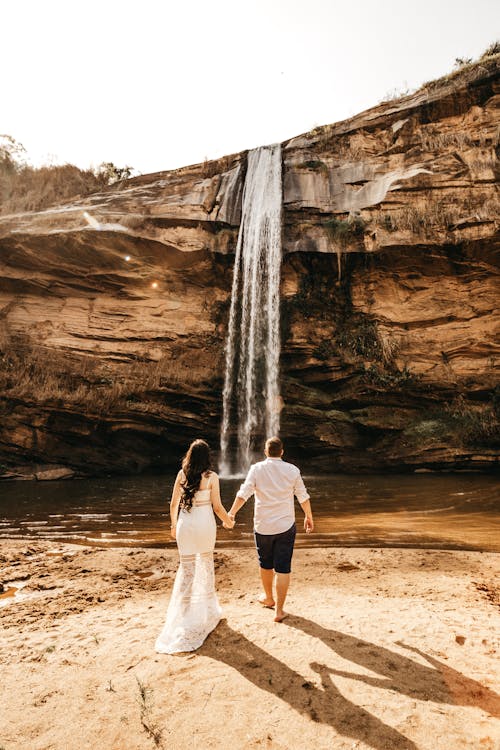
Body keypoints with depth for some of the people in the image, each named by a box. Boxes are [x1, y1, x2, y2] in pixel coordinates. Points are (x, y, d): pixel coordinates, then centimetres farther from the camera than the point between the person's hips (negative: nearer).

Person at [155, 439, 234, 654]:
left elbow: (174, 504, 3)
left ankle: (184, 617, 11)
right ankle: (208, 609, 34)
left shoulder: (182, 474, -2)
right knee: (206, 565, 18)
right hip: (205, 524, -1)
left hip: (185, 525, 1)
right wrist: (228, 521, 12)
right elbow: (217, 507, -6)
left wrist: (174, 525, 19)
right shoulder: (211, 477, -9)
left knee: (186, 569, 9)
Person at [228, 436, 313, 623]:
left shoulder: (257, 469, -7)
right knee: (283, 568, 6)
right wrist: (309, 516, 17)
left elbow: (243, 494, -10)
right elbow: (303, 497, 3)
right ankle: (279, 610, 8)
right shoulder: (292, 470, -3)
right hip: (286, 526, 0)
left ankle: (268, 598, 39)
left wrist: (231, 513, 0)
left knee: (265, 564, 20)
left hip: (263, 525, 1)